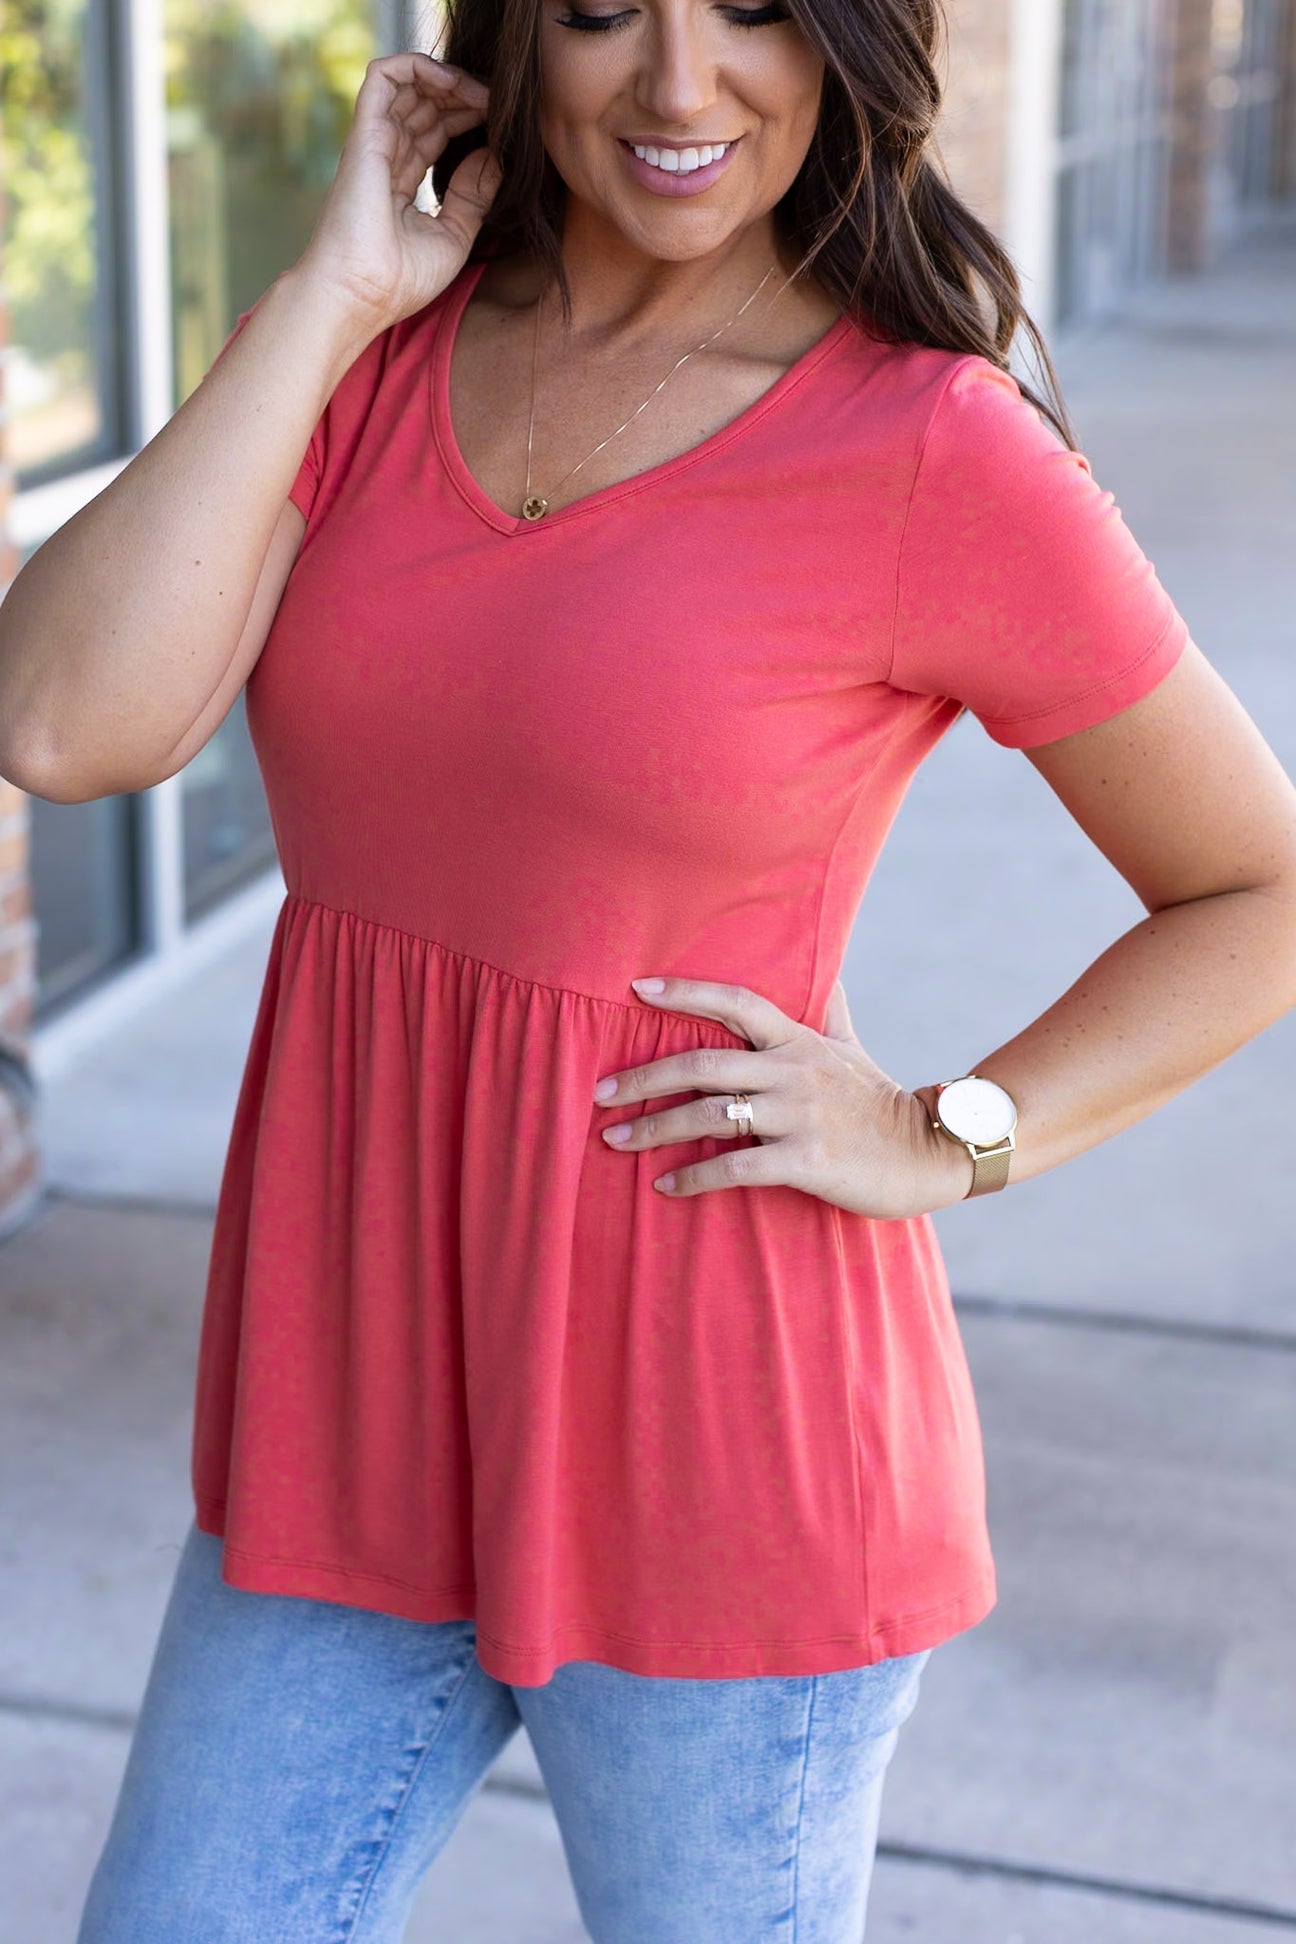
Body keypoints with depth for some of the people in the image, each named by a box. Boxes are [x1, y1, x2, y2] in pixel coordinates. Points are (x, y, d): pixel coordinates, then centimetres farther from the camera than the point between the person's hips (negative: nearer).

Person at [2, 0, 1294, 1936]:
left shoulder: (940, 454, -11)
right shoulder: (376, 358, 2)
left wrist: (944, 1141, -12)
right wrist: (331, 296, -11)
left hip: (711, 1446, -4)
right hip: (354, 1404, 5)